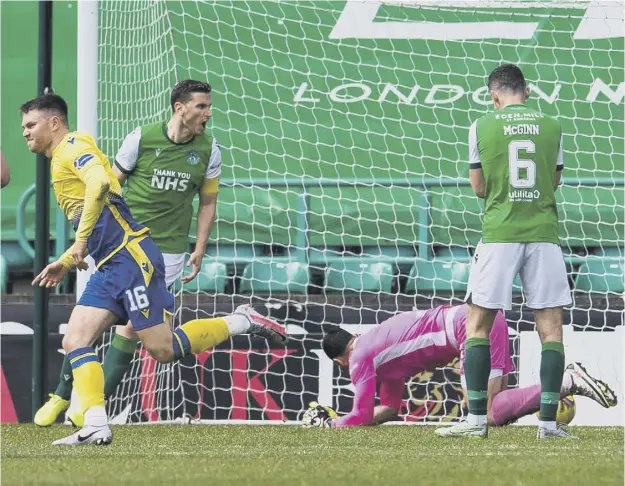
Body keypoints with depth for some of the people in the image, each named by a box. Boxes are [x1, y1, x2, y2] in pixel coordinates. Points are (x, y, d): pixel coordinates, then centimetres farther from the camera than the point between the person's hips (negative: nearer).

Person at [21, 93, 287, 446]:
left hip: (131, 256, -10)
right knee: (75, 341, -4)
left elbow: (100, 182, -26)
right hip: (108, 267, 10)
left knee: (163, 349, -10)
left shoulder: (73, 146, -4)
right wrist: (65, 263, 25)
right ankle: (96, 426, -12)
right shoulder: (60, 162, 25)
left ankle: (241, 322, 5)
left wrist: (81, 240, -24)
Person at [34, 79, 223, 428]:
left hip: (167, 252, 1)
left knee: (131, 327, -5)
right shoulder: (142, 138, -6)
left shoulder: (209, 150, 0)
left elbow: (208, 202, 10)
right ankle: (62, 395, 14)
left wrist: (199, 251, 5)